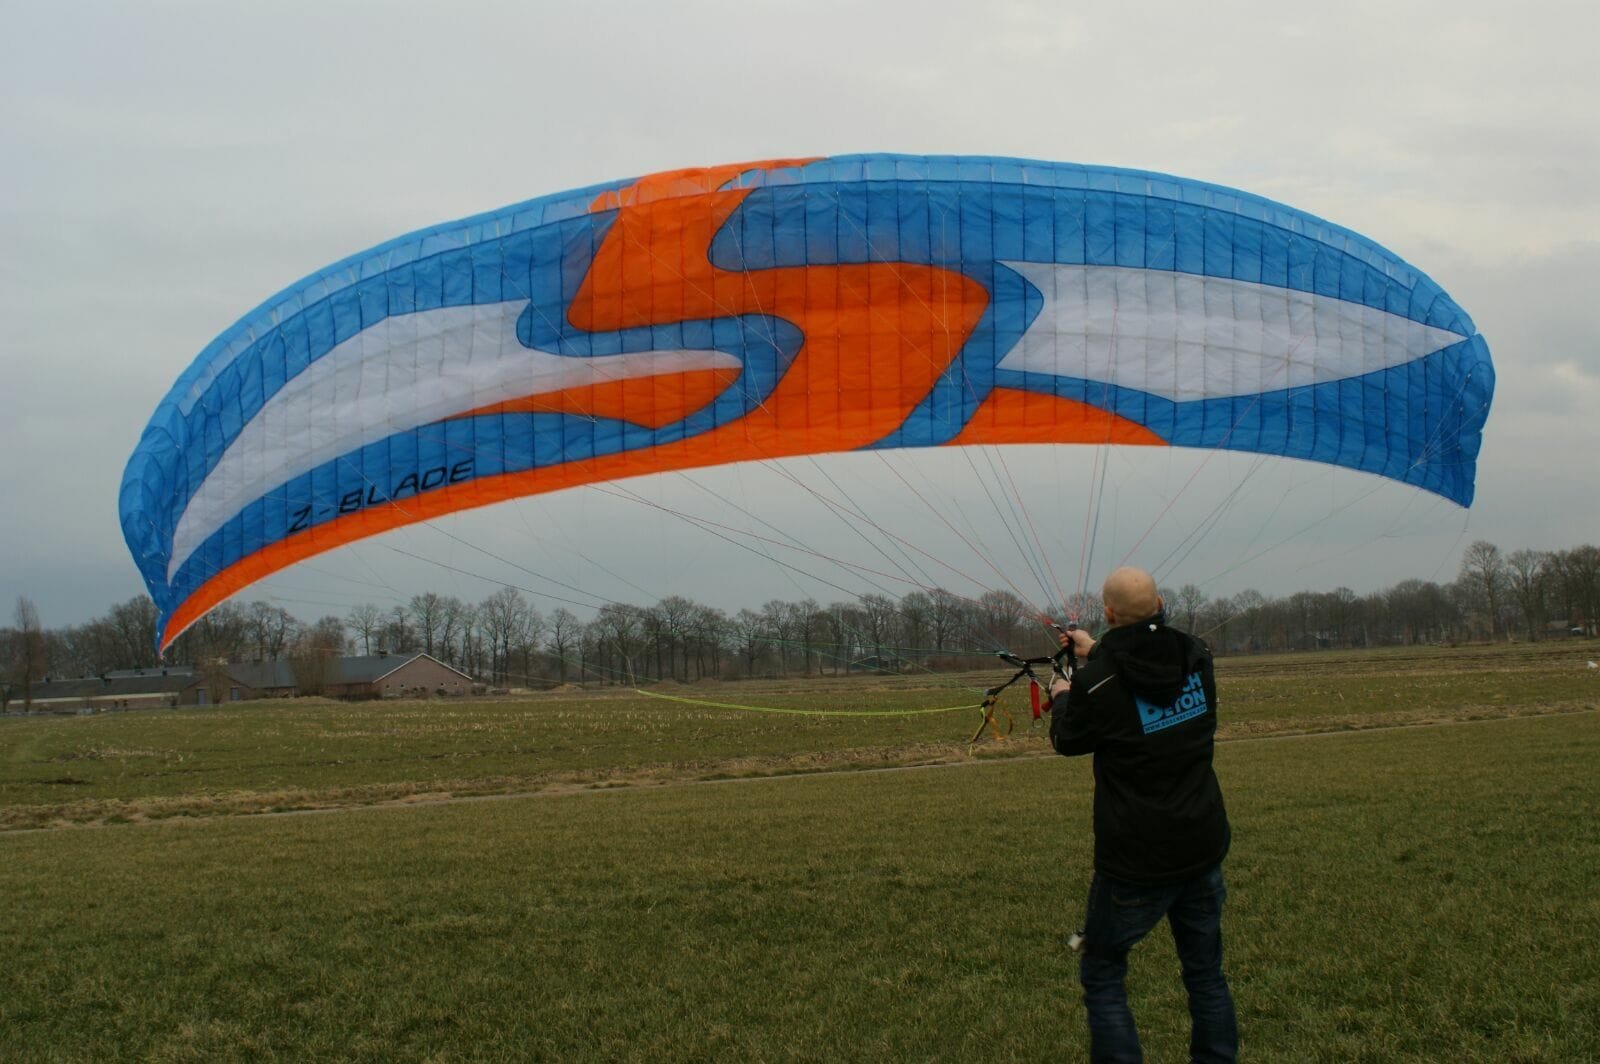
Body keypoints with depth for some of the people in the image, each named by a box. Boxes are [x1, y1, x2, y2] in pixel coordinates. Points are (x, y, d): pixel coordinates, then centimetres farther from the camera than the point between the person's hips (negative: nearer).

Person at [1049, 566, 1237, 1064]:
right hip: (1204, 849, 5)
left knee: (1102, 976, 9)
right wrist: (1098, 653, 32)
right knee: (1206, 973, 17)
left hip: (1135, 860, -5)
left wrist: (1062, 698, 22)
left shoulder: (1097, 681, -18)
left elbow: (1069, 740, 2)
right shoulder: (1196, 656, -3)